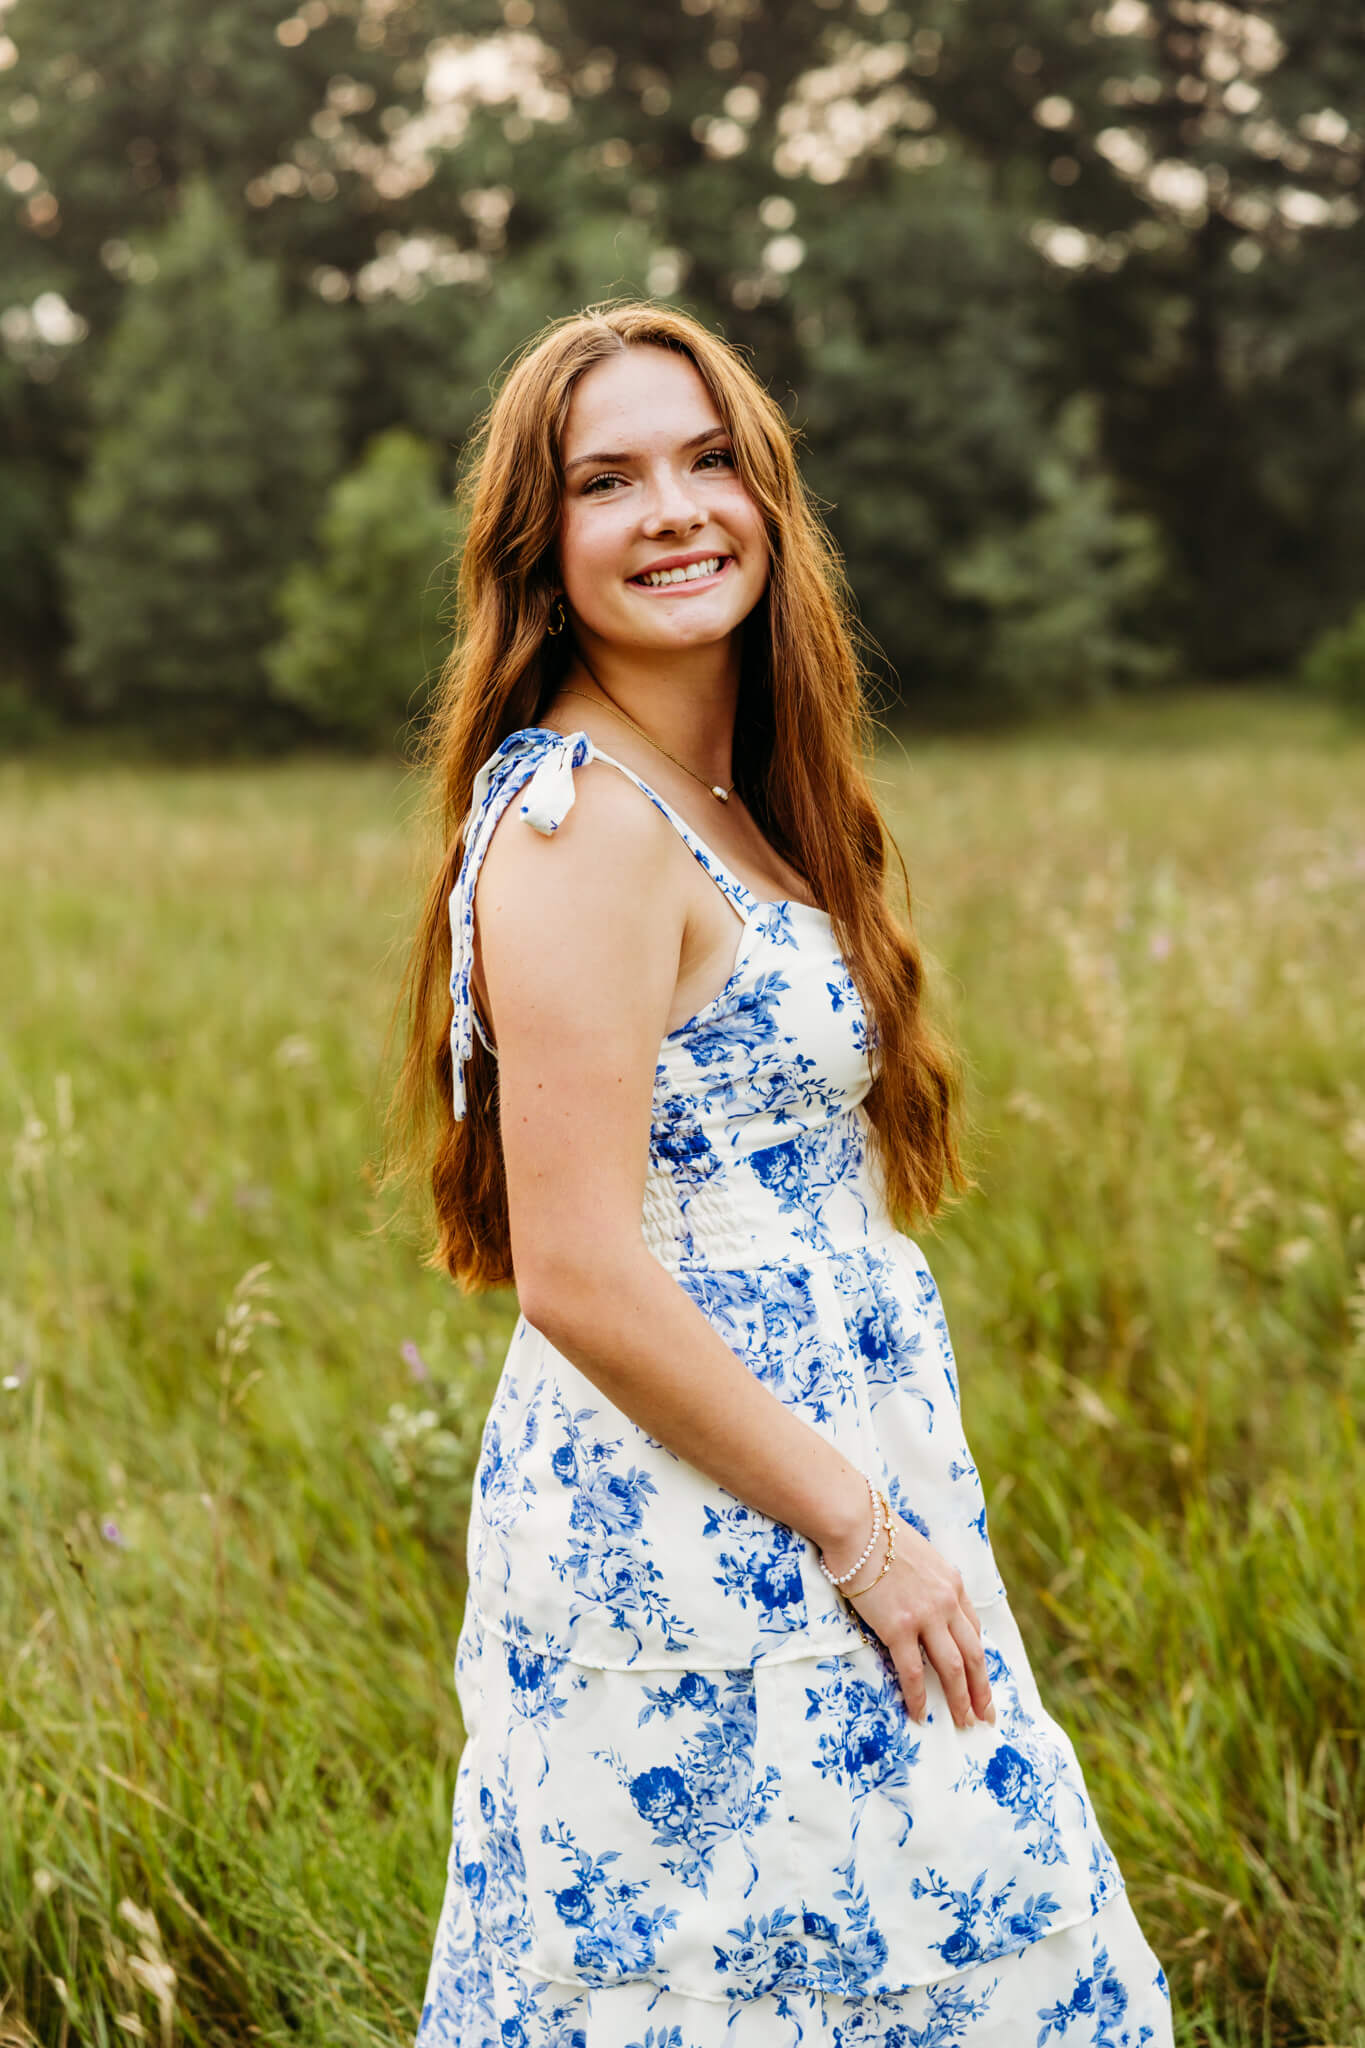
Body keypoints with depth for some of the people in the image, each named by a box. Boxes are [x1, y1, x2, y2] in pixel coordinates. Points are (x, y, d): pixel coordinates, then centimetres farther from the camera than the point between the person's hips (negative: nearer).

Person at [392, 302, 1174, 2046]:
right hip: (703, 1557, -9)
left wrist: (871, 1508, 12)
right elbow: (581, 1276, -23)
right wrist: (860, 1529, -16)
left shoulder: (715, 803, 10)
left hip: (794, 1501, 9)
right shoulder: (576, 822, -19)